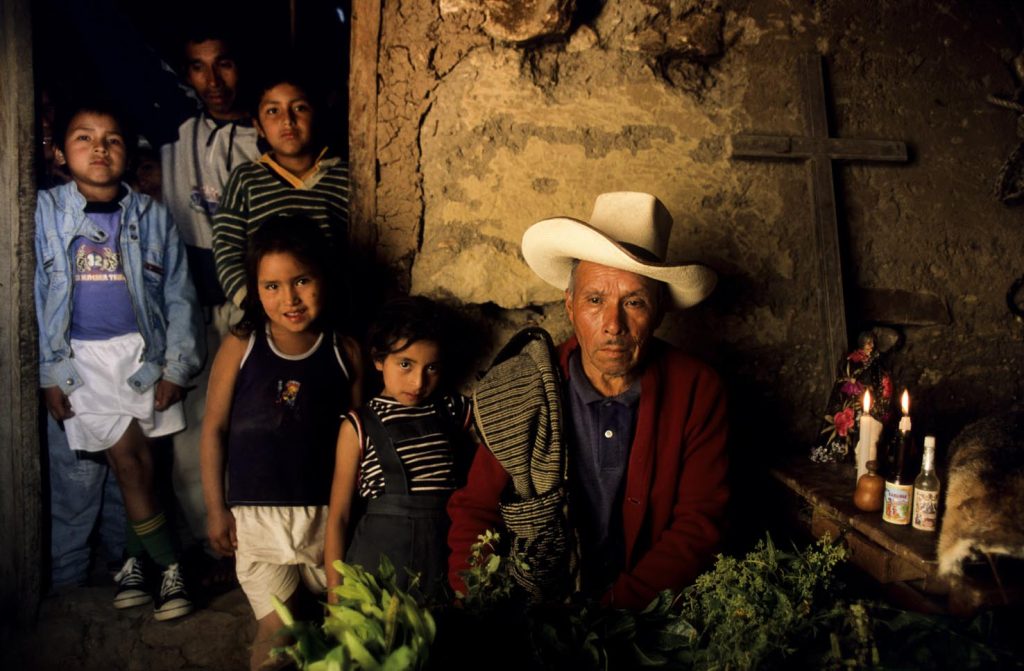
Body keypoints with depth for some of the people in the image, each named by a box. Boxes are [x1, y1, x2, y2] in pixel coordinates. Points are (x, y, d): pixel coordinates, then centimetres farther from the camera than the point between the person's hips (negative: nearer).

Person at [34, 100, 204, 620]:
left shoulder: (151, 216, 3)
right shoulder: (46, 212, 0)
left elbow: (179, 296, 4)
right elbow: (36, 298, 1)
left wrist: (175, 367, -2)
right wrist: (48, 372, -1)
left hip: (144, 351, 1)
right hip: (82, 357, -1)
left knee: (141, 463, 3)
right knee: (130, 461, -6)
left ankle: (136, 560, 23)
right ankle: (171, 564, 7)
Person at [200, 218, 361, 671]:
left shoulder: (345, 352, -3)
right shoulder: (240, 346, -5)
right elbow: (213, 428, 1)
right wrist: (216, 509, 2)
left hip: (326, 514, 1)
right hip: (257, 515, -1)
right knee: (277, 634, 3)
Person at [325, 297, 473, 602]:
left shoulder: (457, 413, 5)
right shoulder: (359, 427, -2)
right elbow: (338, 517, 0)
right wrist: (335, 594, -3)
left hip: (443, 557, 2)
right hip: (378, 555, -2)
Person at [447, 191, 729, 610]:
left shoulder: (698, 391, -4)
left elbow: (698, 525, -5)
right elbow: (475, 511, 2)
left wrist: (617, 605, -18)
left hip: (646, 614, 1)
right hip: (535, 610, -1)